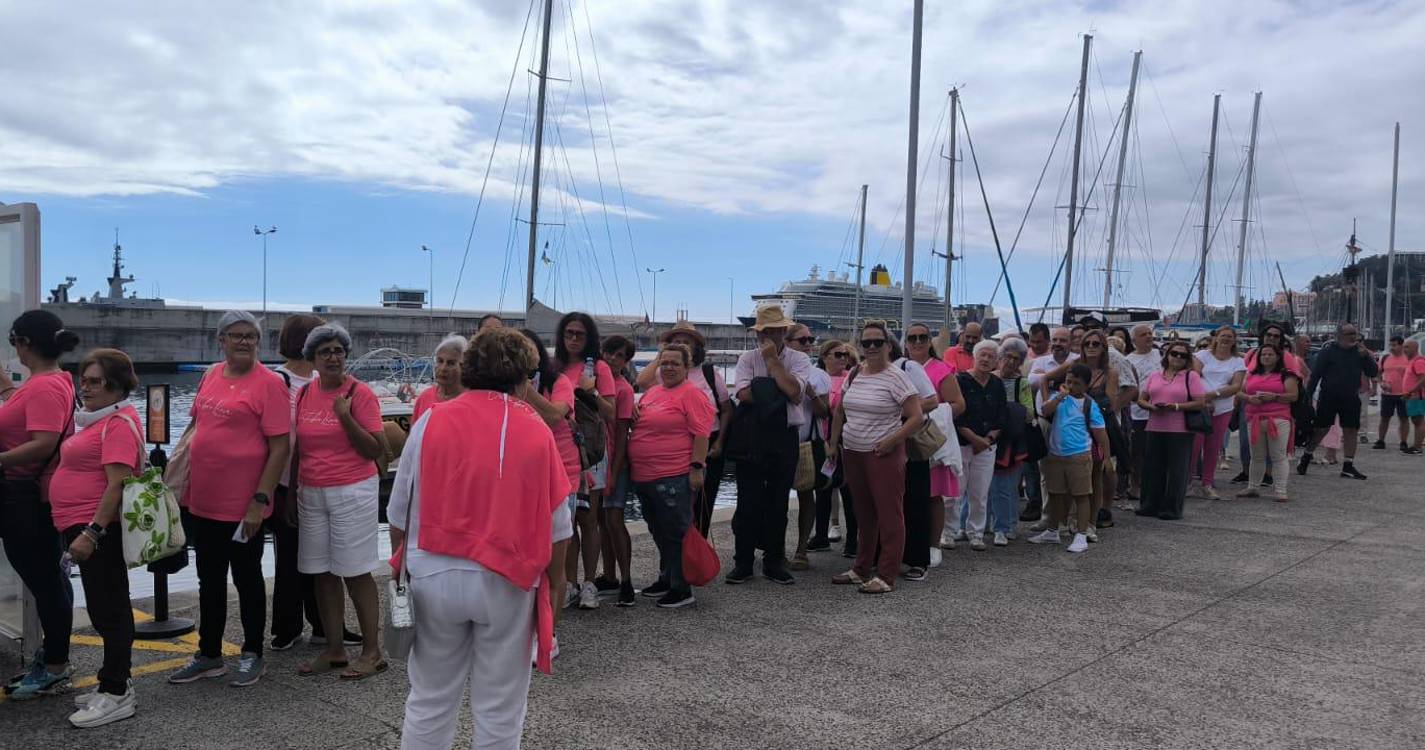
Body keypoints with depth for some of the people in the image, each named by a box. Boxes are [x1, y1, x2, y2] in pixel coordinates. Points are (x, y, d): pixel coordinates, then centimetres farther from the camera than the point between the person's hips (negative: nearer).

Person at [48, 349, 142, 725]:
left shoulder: (119, 422, -15)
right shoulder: (98, 419, 16)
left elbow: (117, 483, -23)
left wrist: (91, 532, -26)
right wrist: (82, 531, 19)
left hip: (99, 528, -10)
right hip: (85, 527, 10)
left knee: (107, 609, -4)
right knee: (107, 608, 16)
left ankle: (116, 694, 3)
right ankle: (114, 683, 27)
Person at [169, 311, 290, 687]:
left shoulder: (268, 383, -12)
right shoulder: (212, 376, 8)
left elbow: (280, 447, -15)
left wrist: (260, 500, -18)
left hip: (242, 505, -6)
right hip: (203, 500, 7)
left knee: (246, 578, 8)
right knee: (210, 580, 17)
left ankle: (252, 656, 24)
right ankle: (209, 655, 32)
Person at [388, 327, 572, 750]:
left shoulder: (431, 422, -1)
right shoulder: (537, 431, -3)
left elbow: (399, 513, 3)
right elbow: (556, 527, -1)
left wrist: (401, 567, 18)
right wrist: (554, 586, 10)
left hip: (436, 576, 1)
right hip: (508, 582, -1)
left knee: (430, 700, 16)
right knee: (499, 710, 10)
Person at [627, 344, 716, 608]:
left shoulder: (691, 394, -9)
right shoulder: (651, 393, 15)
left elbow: (701, 434, -14)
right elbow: (640, 425, 29)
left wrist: (697, 467, -18)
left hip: (673, 477, -8)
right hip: (644, 477, 8)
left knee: (675, 533, -1)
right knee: (659, 533, 18)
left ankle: (681, 589, 7)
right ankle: (666, 579, 31)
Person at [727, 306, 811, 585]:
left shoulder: (799, 360, 5)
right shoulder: (748, 359, 4)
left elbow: (794, 391, -15)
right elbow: (743, 393, -13)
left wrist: (772, 359, -10)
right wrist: (780, 393, -12)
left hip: (784, 439, 1)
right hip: (751, 438, -1)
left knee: (778, 502, 9)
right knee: (748, 501, 2)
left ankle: (774, 563, 20)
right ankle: (742, 563, 12)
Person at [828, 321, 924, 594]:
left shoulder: (896, 377, -9)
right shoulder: (853, 375, 9)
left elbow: (916, 417, -12)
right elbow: (840, 411, 21)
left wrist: (891, 441, -18)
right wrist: (834, 443, 16)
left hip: (884, 455, -6)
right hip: (852, 453, 6)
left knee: (889, 514, -3)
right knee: (863, 513, 15)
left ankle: (887, 576, 2)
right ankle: (862, 569, 25)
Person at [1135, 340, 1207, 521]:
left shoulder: (1191, 376, 0)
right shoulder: (1155, 376, 13)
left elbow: (1200, 403, -6)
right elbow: (1141, 400, 14)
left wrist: (1176, 407, -16)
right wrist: (1152, 407, -7)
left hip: (1180, 431, -4)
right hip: (1154, 429, 4)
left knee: (1177, 470, 1)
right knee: (1152, 467, 7)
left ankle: (1172, 509, 10)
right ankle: (1149, 505, 18)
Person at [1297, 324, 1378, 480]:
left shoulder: (1359, 352, 8)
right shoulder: (1327, 352, -4)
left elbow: (1373, 372, 7)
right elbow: (1315, 375, -5)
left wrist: (1365, 356, -9)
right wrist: (1308, 395, -10)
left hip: (1351, 399, 4)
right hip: (1328, 397, -4)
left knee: (1351, 431, 2)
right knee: (1321, 429, 0)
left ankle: (1348, 467, 8)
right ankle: (1306, 457, 19)